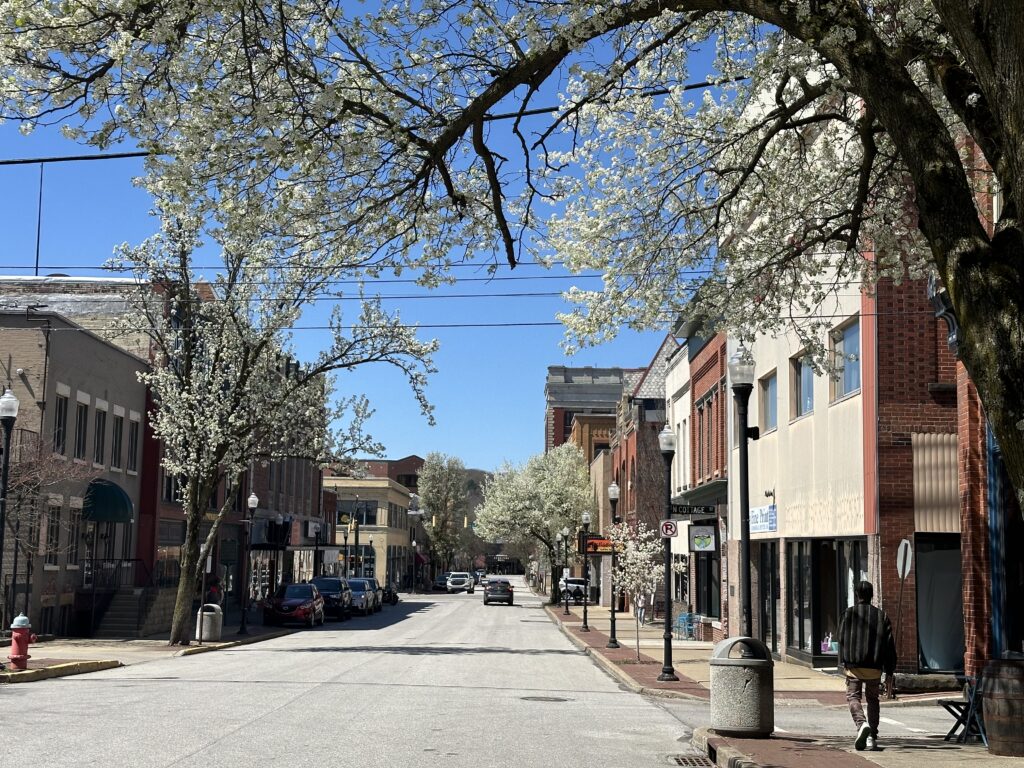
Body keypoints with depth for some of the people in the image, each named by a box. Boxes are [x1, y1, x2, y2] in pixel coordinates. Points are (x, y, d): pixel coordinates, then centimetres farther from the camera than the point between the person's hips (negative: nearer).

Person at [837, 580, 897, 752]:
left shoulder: (849, 613, -1)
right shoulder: (881, 615, 7)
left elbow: (842, 639, -3)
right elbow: (889, 644, 6)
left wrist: (844, 662, 3)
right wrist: (889, 670, 10)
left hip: (854, 665, -3)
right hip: (874, 667, 3)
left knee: (853, 696, 4)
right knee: (872, 699, 16)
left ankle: (861, 724, -24)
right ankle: (872, 737, 11)